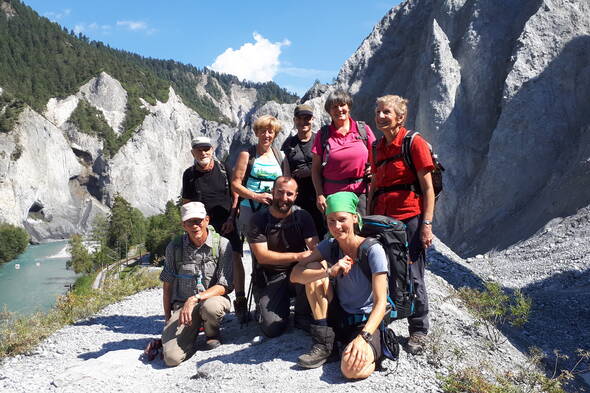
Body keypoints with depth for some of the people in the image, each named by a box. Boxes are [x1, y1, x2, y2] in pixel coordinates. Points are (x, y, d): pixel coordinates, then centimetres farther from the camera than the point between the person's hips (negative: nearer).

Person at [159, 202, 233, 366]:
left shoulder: (222, 245, -9)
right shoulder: (174, 247, 0)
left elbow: (225, 286, -12)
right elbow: (167, 286, 8)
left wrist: (195, 298, -23)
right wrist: (168, 320, 10)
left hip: (213, 298, -1)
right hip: (182, 304, 1)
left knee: (210, 307, -39)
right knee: (172, 357, -21)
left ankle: (212, 334, -1)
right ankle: (190, 336, 16)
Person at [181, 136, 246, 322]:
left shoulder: (223, 169, 3)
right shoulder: (189, 174, 7)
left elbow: (235, 194, 6)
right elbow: (186, 203, 13)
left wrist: (231, 219, -3)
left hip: (227, 223, -1)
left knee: (235, 259, -12)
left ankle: (240, 300, -3)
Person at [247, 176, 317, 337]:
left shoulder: (302, 216, -1)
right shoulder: (259, 219, -7)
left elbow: (315, 248, -12)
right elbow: (262, 256, -15)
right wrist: (296, 256, -27)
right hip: (269, 277, -1)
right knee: (273, 329, -16)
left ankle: (303, 318, -5)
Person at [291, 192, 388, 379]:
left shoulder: (373, 250, -18)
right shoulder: (330, 245, -3)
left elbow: (381, 303, -20)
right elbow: (295, 275, -12)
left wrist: (363, 337, -34)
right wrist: (330, 272, -28)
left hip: (367, 323, -5)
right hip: (339, 319, 6)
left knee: (352, 369, -35)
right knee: (316, 269, -15)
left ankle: (374, 352, 3)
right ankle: (324, 345, -8)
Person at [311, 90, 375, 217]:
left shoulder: (364, 130, 7)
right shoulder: (323, 134, 6)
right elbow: (315, 169, 5)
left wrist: (373, 169, -5)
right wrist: (319, 195, -5)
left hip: (360, 193, 0)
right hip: (332, 195, 0)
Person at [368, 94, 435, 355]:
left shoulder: (414, 143, -5)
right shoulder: (377, 148, 13)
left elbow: (428, 187, -7)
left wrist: (426, 224, -13)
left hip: (409, 219, -5)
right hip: (381, 219, 5)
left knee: (412, 277, 1)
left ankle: (418, 331, 17)